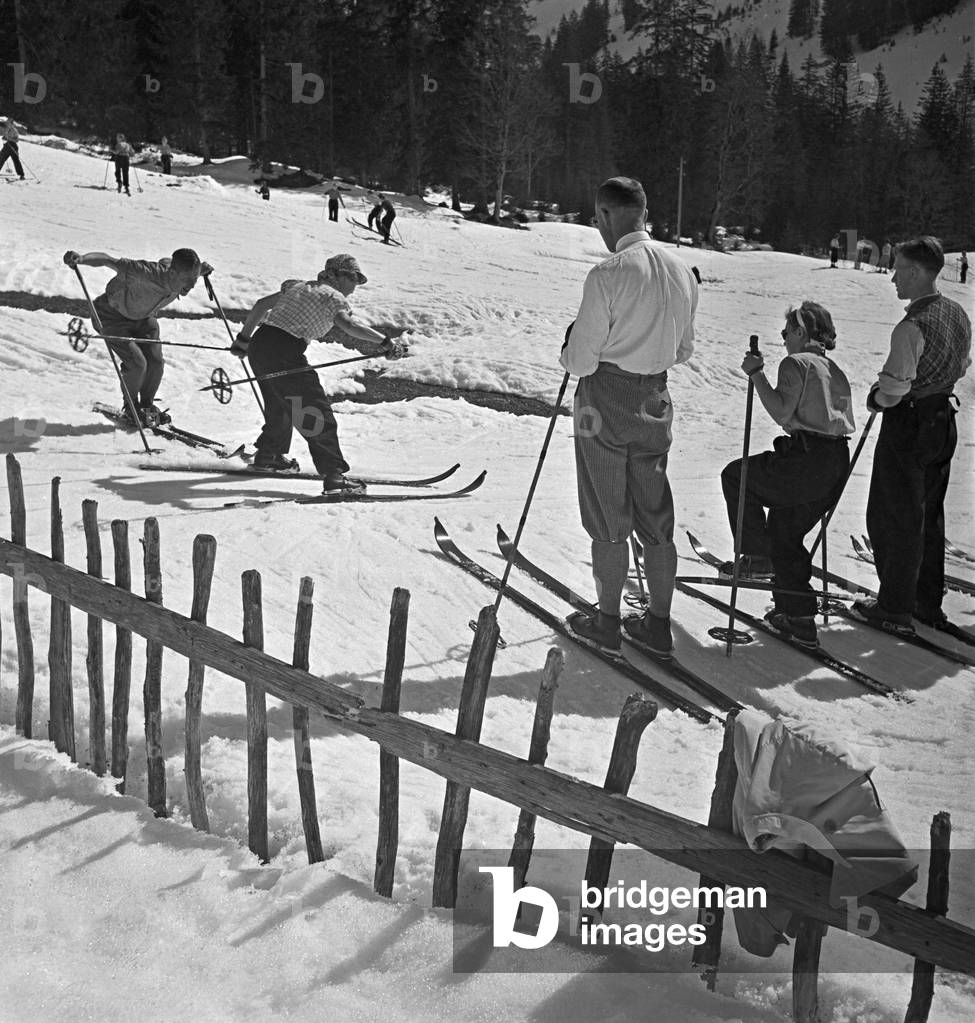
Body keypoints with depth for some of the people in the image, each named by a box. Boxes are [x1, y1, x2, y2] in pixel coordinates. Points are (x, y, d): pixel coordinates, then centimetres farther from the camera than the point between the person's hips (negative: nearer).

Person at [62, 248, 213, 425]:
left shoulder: (183, 276, -22)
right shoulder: (145, 275, -42)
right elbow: (109, 260, -42)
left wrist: (201, 270, 3)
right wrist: (80, 259, -57)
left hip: (144, 318, 6)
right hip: (113, 316, -6)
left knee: (156, 362, -6)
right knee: (137, 363, -17)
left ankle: (147, 406, 21)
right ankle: (130, 407, 11)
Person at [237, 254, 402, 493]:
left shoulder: (299, 286, 23)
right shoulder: (332, 296, 0)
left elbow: (261, 304, 27)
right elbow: (348, 324, -20)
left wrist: (244, 337, 35)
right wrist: (384, 340, -23)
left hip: (258, 344, 8)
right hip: (283, 353, -8)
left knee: (280, 405, 30)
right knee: (317, 412, -7)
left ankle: (268, 456, 46)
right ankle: (334, 475, -14)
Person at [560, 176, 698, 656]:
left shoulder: (608, 275, -19)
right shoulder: (681, 271, 2)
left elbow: (580, 361, -17)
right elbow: (682, 351, 10)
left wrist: (570, 349, 4)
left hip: (605, 405, -6)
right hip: (655, 403, 6)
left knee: (608, 521, 6)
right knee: (656, 519, 13)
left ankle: (607, 621, 18)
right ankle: (658, 623, 22)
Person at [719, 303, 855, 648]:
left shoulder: (796, 363, -4)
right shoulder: (834, 370, 22)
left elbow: (781, 413, -16)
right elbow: (847, 422, 21)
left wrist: (757, 374, -10)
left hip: (806, 463, -9)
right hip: (838, 464, 9)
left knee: (735, 475, 12)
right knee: (784, 531, 19)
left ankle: (758, 557, 9)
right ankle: (800, 619, 15)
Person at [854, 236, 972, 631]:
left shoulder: (912, 326, -24)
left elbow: (893, 390, -25)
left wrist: (874, 398, -5)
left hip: (907, 426, -8)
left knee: (893, 518, 4)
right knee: (929, 516, 18)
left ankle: (895, 609, 11)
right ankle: (929, 602, 27)